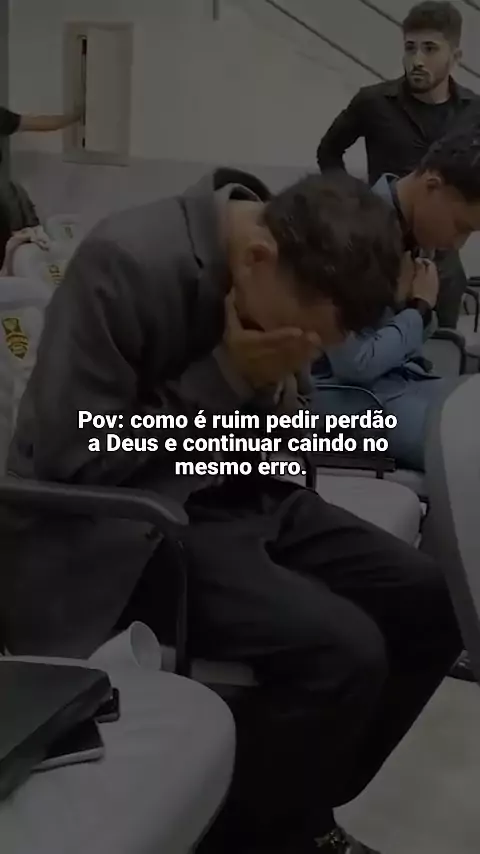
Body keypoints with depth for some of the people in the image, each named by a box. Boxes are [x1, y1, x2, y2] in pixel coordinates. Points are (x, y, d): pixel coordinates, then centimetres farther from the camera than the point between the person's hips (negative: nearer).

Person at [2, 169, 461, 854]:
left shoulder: (285, 280, 0)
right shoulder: (126, 264, -23)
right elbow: (70, 462, -21)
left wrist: (268, 388, -12)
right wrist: (225, 377, -21)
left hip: (234, 498, 8)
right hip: (113, 530, -8)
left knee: (424, 601, -3)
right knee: (342, 650, -24)